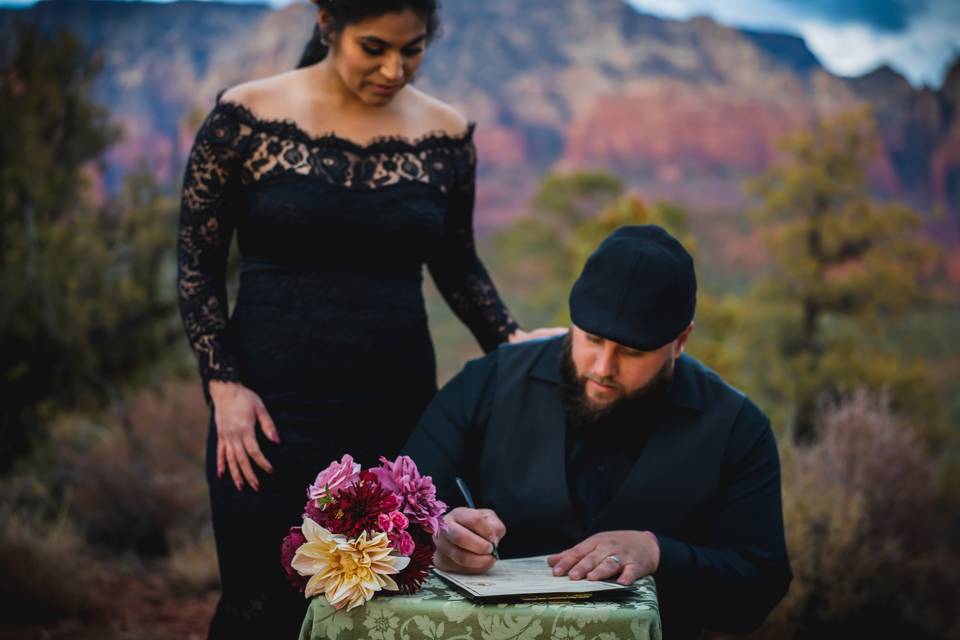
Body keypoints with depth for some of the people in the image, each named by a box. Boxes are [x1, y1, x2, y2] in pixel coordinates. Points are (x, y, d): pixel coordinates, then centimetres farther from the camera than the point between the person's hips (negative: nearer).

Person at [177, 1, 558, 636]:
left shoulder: (446, 134, 3)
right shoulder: (246, 118, -4)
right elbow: (198, 261, 1)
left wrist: (509, 338, -1)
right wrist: (225, 386, -7)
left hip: (399, 410, 2)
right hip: (272, 412, -2)